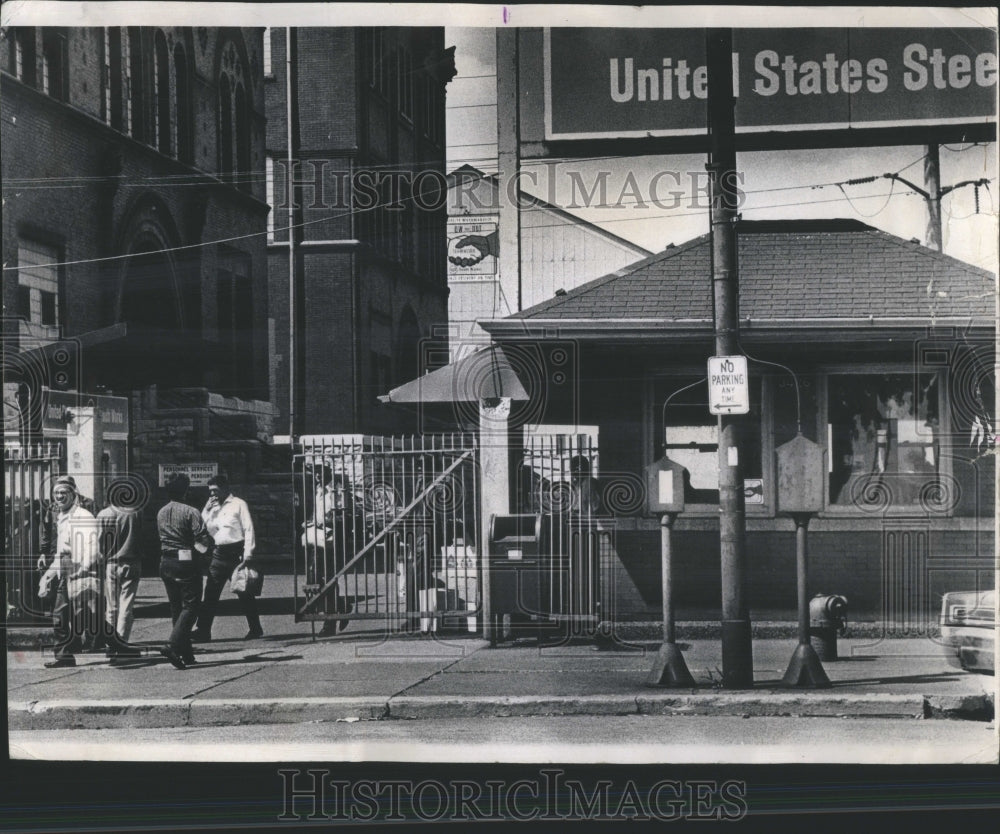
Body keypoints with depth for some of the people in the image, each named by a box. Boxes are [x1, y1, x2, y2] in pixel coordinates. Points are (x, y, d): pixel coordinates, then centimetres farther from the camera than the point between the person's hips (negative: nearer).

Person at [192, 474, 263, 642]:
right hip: (219, 553, 6)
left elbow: (248, 529, -7)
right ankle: (203, 631, -1)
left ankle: (255, 629, 13)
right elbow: (209, 531, 14)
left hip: (236, 552, -6)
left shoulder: (238, 504, -3)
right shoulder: (214, 508, 16)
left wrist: (248, 554, -14)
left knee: (244, 593, 1)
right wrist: (206, 512, 3)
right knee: (210, 593, -1)